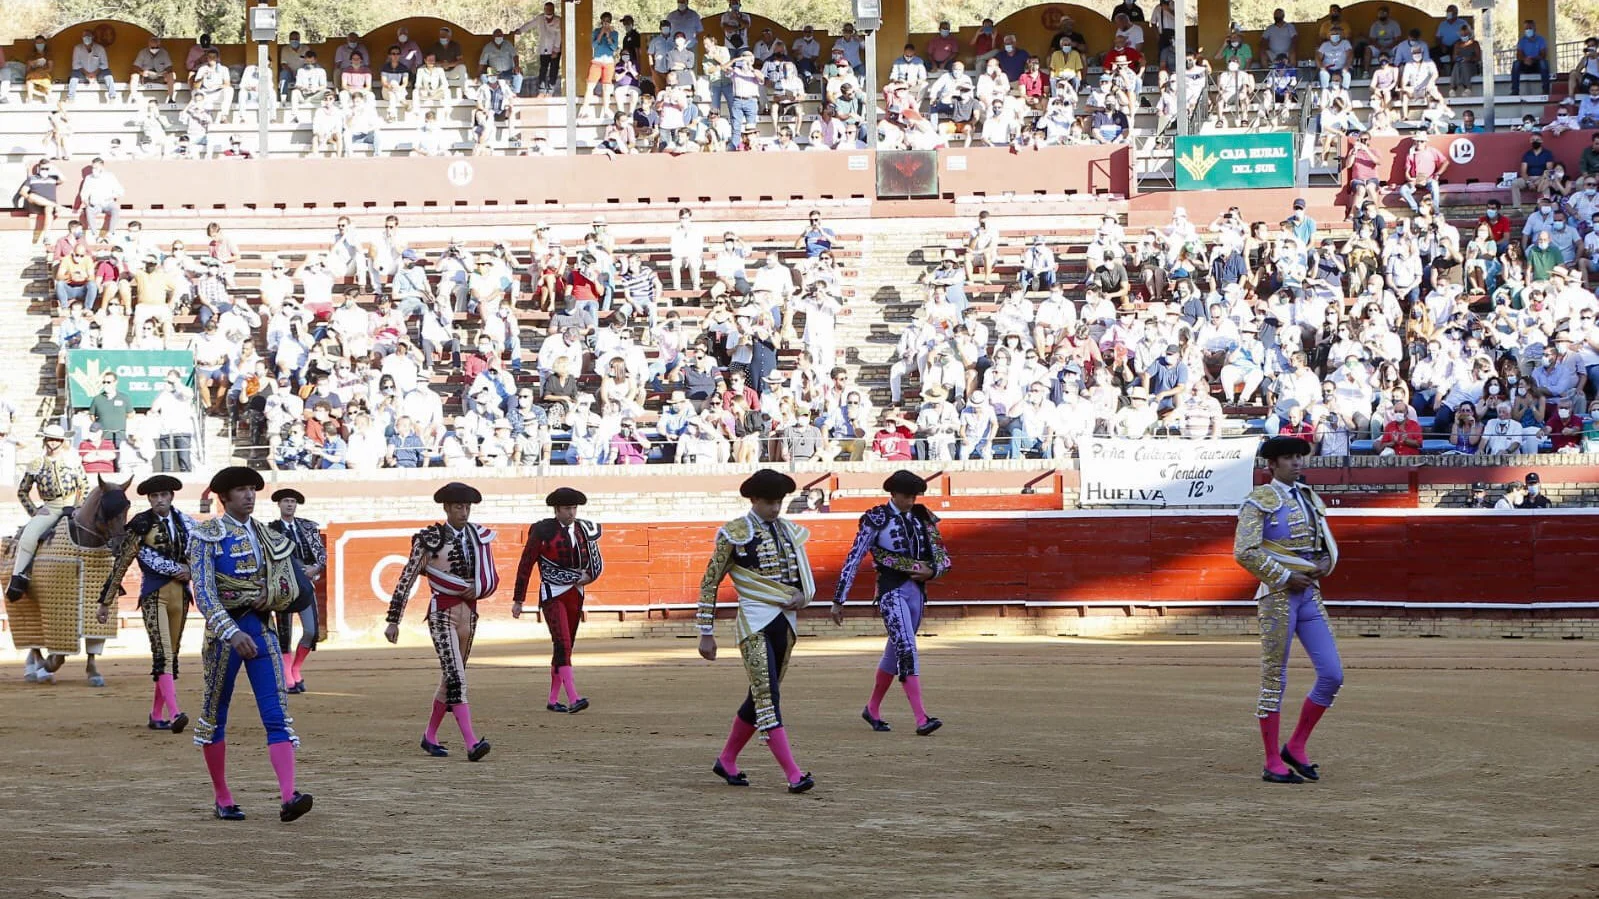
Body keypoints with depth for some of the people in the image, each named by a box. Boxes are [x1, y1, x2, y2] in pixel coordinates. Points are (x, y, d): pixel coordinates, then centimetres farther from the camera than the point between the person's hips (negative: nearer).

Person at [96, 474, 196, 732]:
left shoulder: (185, 523, 8)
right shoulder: (141, 525, -3)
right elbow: (121, 564, -1)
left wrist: (189, 571, -1)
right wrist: (106, 602, -1)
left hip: (180, 593, 5)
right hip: (154, 594, -5)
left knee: (171, 655, 8)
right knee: (162, 653, -16)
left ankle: (157, 715, 16)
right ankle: (174, 712, -28)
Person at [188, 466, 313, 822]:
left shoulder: (265, 535, 10)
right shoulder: (206, 536, -6)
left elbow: (286, 585, 21)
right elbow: (203, 592, -17)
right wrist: (232, 633, -30)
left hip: (261, 628, 4)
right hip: (224, 628, -3)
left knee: (277, 713, -10)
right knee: (215, 714, 7)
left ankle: (288, 797, -20)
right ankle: (223, 799, 19)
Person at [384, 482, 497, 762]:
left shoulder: (479, 536, 7)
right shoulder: (430, 539, -8)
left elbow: (491, 579, 17)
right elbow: (406, 581, -6)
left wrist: (478, 588, -4)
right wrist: (393, 621, -6)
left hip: (469, 615, 6)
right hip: (442, 614, -6)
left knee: (450, 679, 15)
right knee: (457, 678, -17)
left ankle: (430, 737, 31)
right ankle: (472, 743, -27)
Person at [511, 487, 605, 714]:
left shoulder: (583, 531, 5)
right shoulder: (543, 531, -9)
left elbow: (597, 562, 16)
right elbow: (525, 565, -3)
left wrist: (590, 575, -8)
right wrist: (517, 601, -2)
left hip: (575, 596, 6)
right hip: (552, 596, -6)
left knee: (565, 647, 10)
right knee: (563, 645, -17)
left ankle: (553, 700, 21)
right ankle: (573, 699, -27)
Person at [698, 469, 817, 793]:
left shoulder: (790, 532, 12)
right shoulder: (735, 534, -5)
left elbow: (807, 579, 22)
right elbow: (709, 583, -1)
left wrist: (802, 596, -3)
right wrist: (706, 633, -4)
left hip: (785, 623, 6)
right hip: (755, 624, -6)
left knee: (759, 697, 13)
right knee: (768, 696, -14)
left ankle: (727, 761, 30)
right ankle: (793, 775, -20)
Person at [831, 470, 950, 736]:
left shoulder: (922, 518, 11)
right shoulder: (877, 519, -5)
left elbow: (943, 559, 15)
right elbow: (854, 560, -5)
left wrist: (931, 571, -9)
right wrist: (838, 600, -6)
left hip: (917, 591, 6)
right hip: (891, 591, -6)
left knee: (895, 652, 15)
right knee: (907, 650, -17)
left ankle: (873, 709, 33)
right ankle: (921, 719, -26)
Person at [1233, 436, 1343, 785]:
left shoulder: (1310, 499, 15)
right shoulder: (1259, 501, -6)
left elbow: (1330, 545, 23)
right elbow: (1244, 552, -15)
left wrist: (1325, 563, 0)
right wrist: (1286, 578, -14)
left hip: (1310, 595, 7)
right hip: (1277, 596, -7)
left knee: (1332, 675, 0)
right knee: (1274, 679, -2)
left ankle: (1296, 747, 13)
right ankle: (1273, 765, 4)